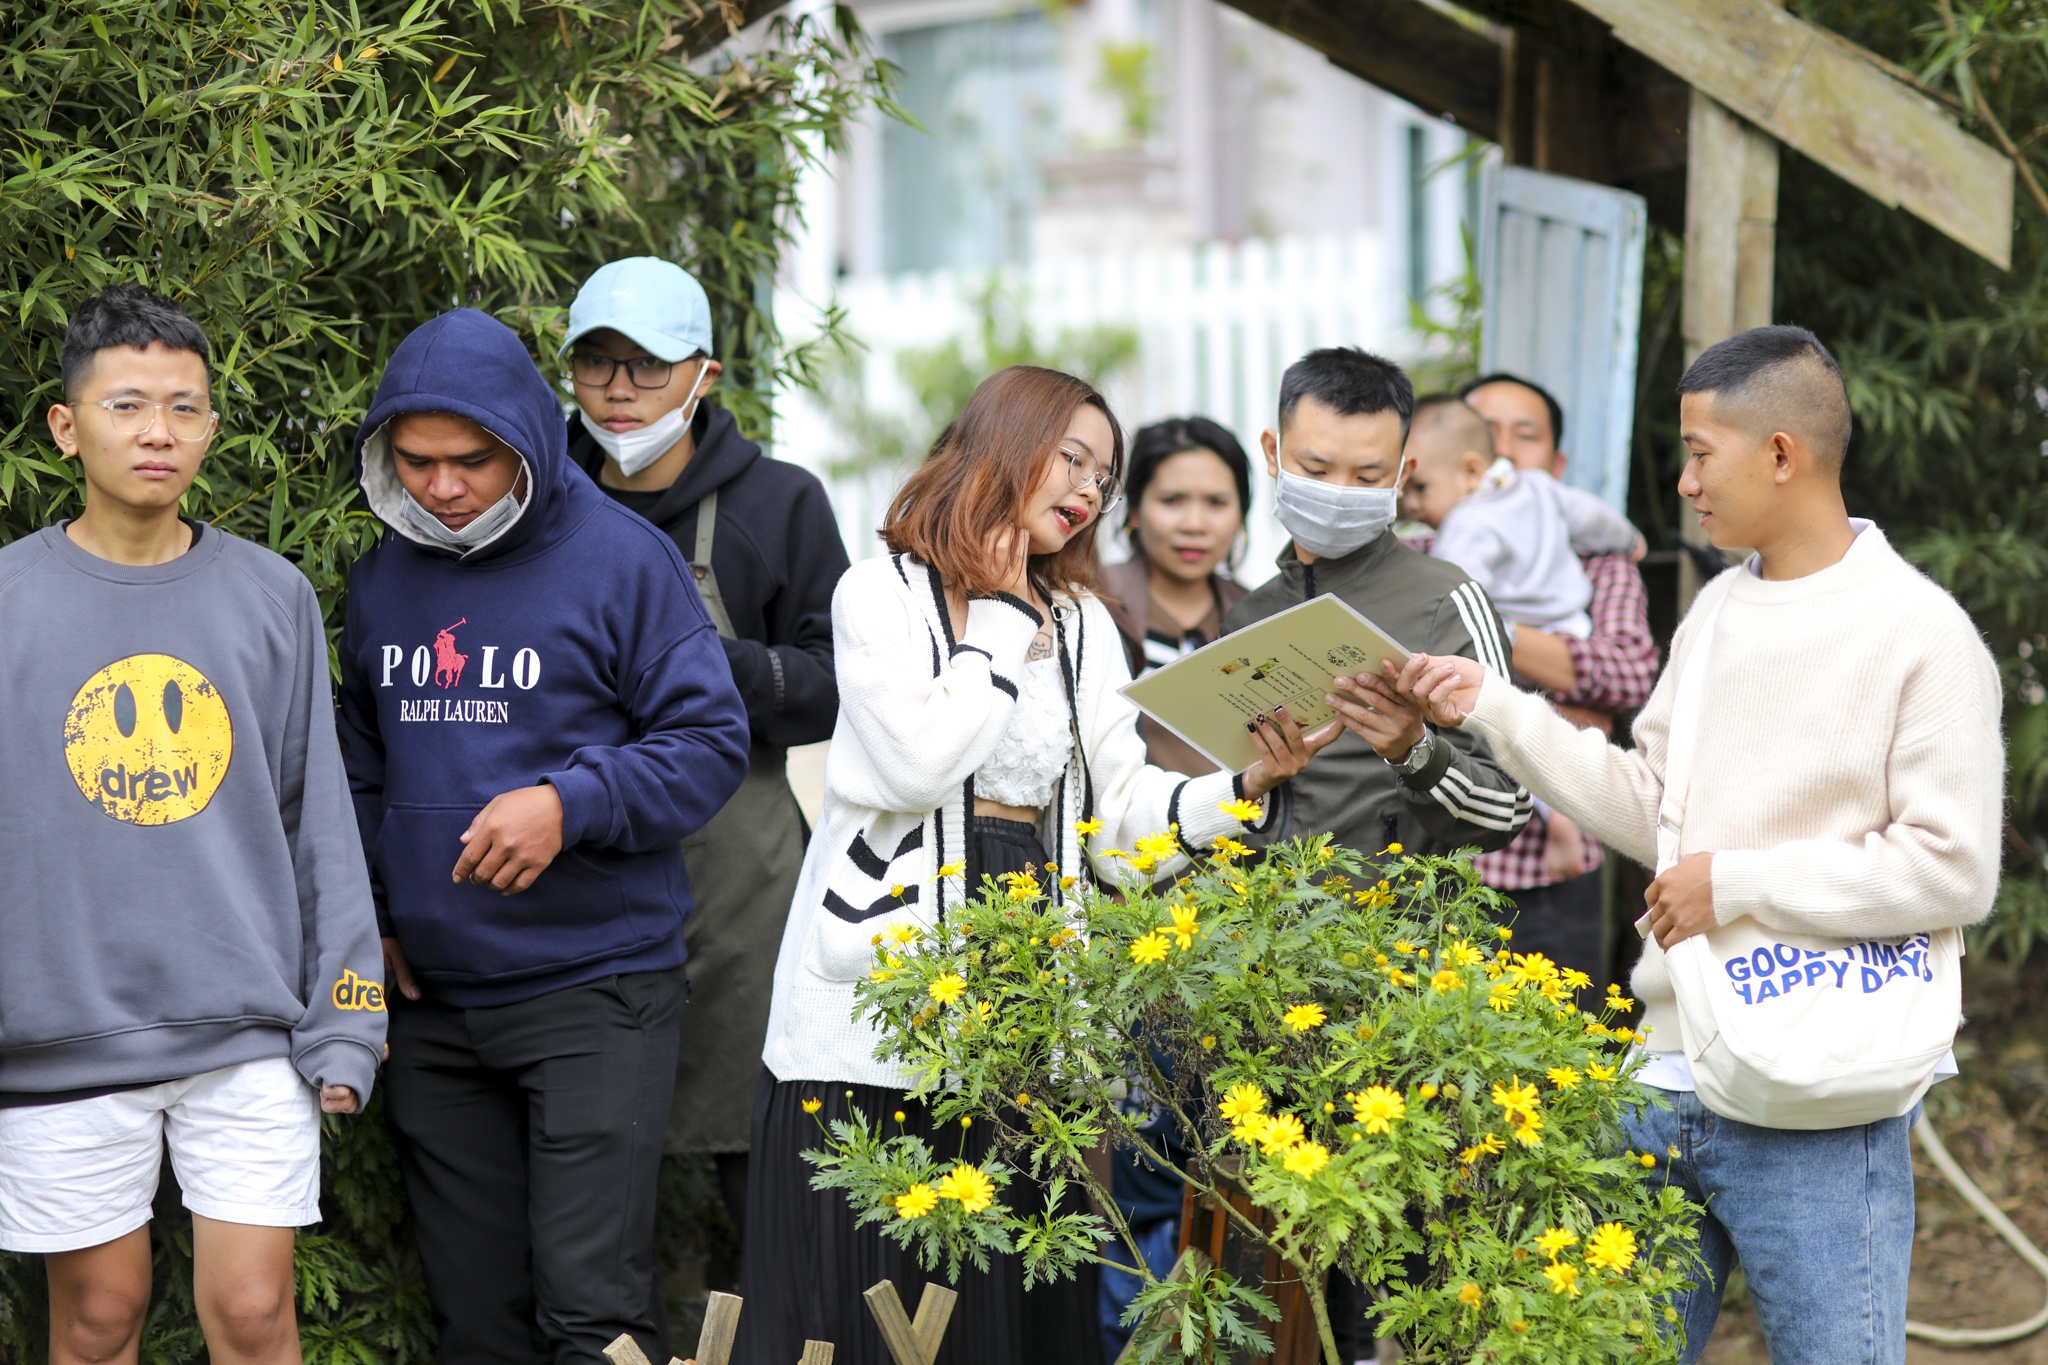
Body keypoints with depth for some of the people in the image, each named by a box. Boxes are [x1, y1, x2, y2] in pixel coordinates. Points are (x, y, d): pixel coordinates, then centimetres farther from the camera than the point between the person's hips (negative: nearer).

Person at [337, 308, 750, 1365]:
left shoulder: (621, 560, -6)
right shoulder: (381, 580, 10)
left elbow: (711, 743, -7)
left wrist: (568, 803, -21)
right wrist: (366, 912, 9)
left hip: (594, 990, -5)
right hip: (431, 1001, 5)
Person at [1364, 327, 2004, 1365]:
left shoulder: (1920, 633, -10)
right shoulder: (1718, 608, 14)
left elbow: (1954, 869, -15)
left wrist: (1737, 883, -13)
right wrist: (1494, 708, 8)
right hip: (1665, 1084, 7)